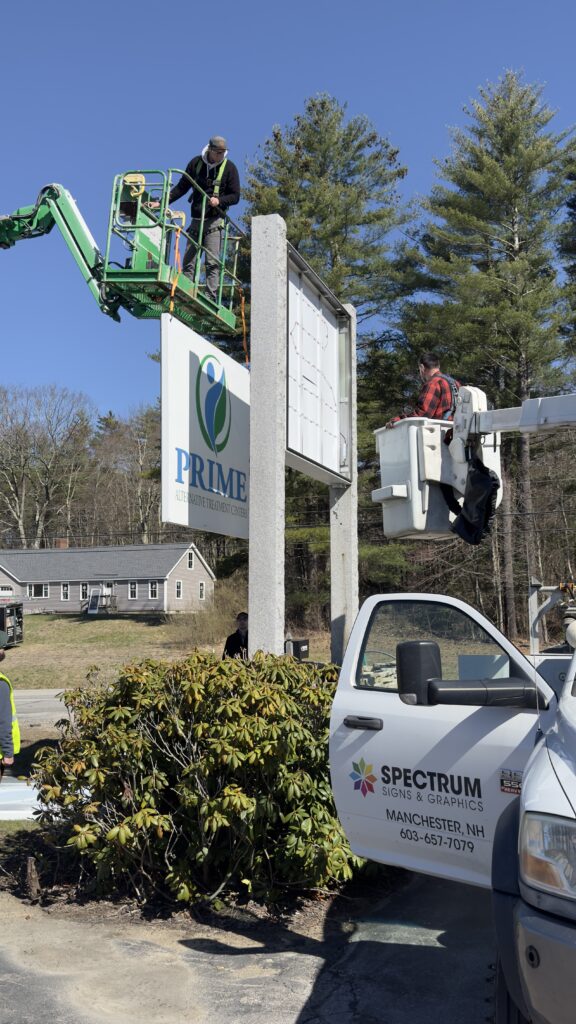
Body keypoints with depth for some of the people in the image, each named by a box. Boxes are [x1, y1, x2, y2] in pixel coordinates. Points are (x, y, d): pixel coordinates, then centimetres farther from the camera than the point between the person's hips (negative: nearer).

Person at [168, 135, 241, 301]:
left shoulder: (229, 167, 0)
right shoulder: (196, 163, 8)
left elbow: (235, 196, 1)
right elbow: (182, 187, 13)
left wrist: (219, 200, -18)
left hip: (214, 221, -4)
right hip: (196, 220, 4)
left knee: (212, 262, -11)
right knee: (189, 262, 0)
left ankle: (210, 297, -13)